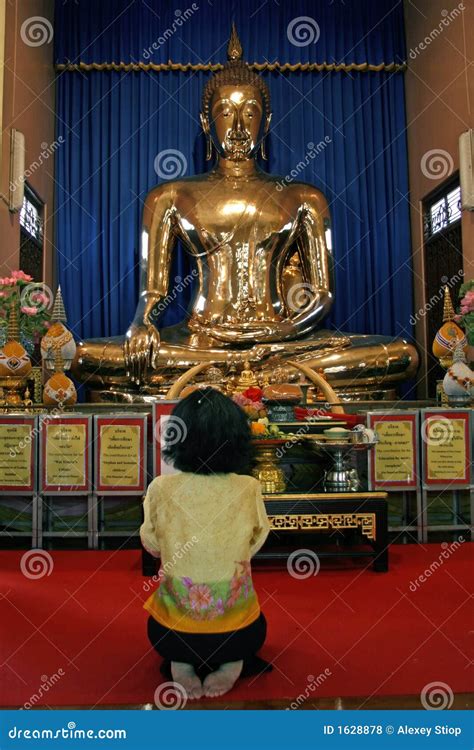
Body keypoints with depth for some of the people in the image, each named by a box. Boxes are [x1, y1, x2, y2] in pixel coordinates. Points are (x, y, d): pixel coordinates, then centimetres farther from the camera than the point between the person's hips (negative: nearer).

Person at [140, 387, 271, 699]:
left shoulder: (162, 488, -15)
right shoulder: (249, 489, -15)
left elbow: (151, 546, 3)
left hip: (172, 634, 0)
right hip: (237, 633, 0)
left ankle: (181, 662, 8)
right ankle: (234, 662, 7)